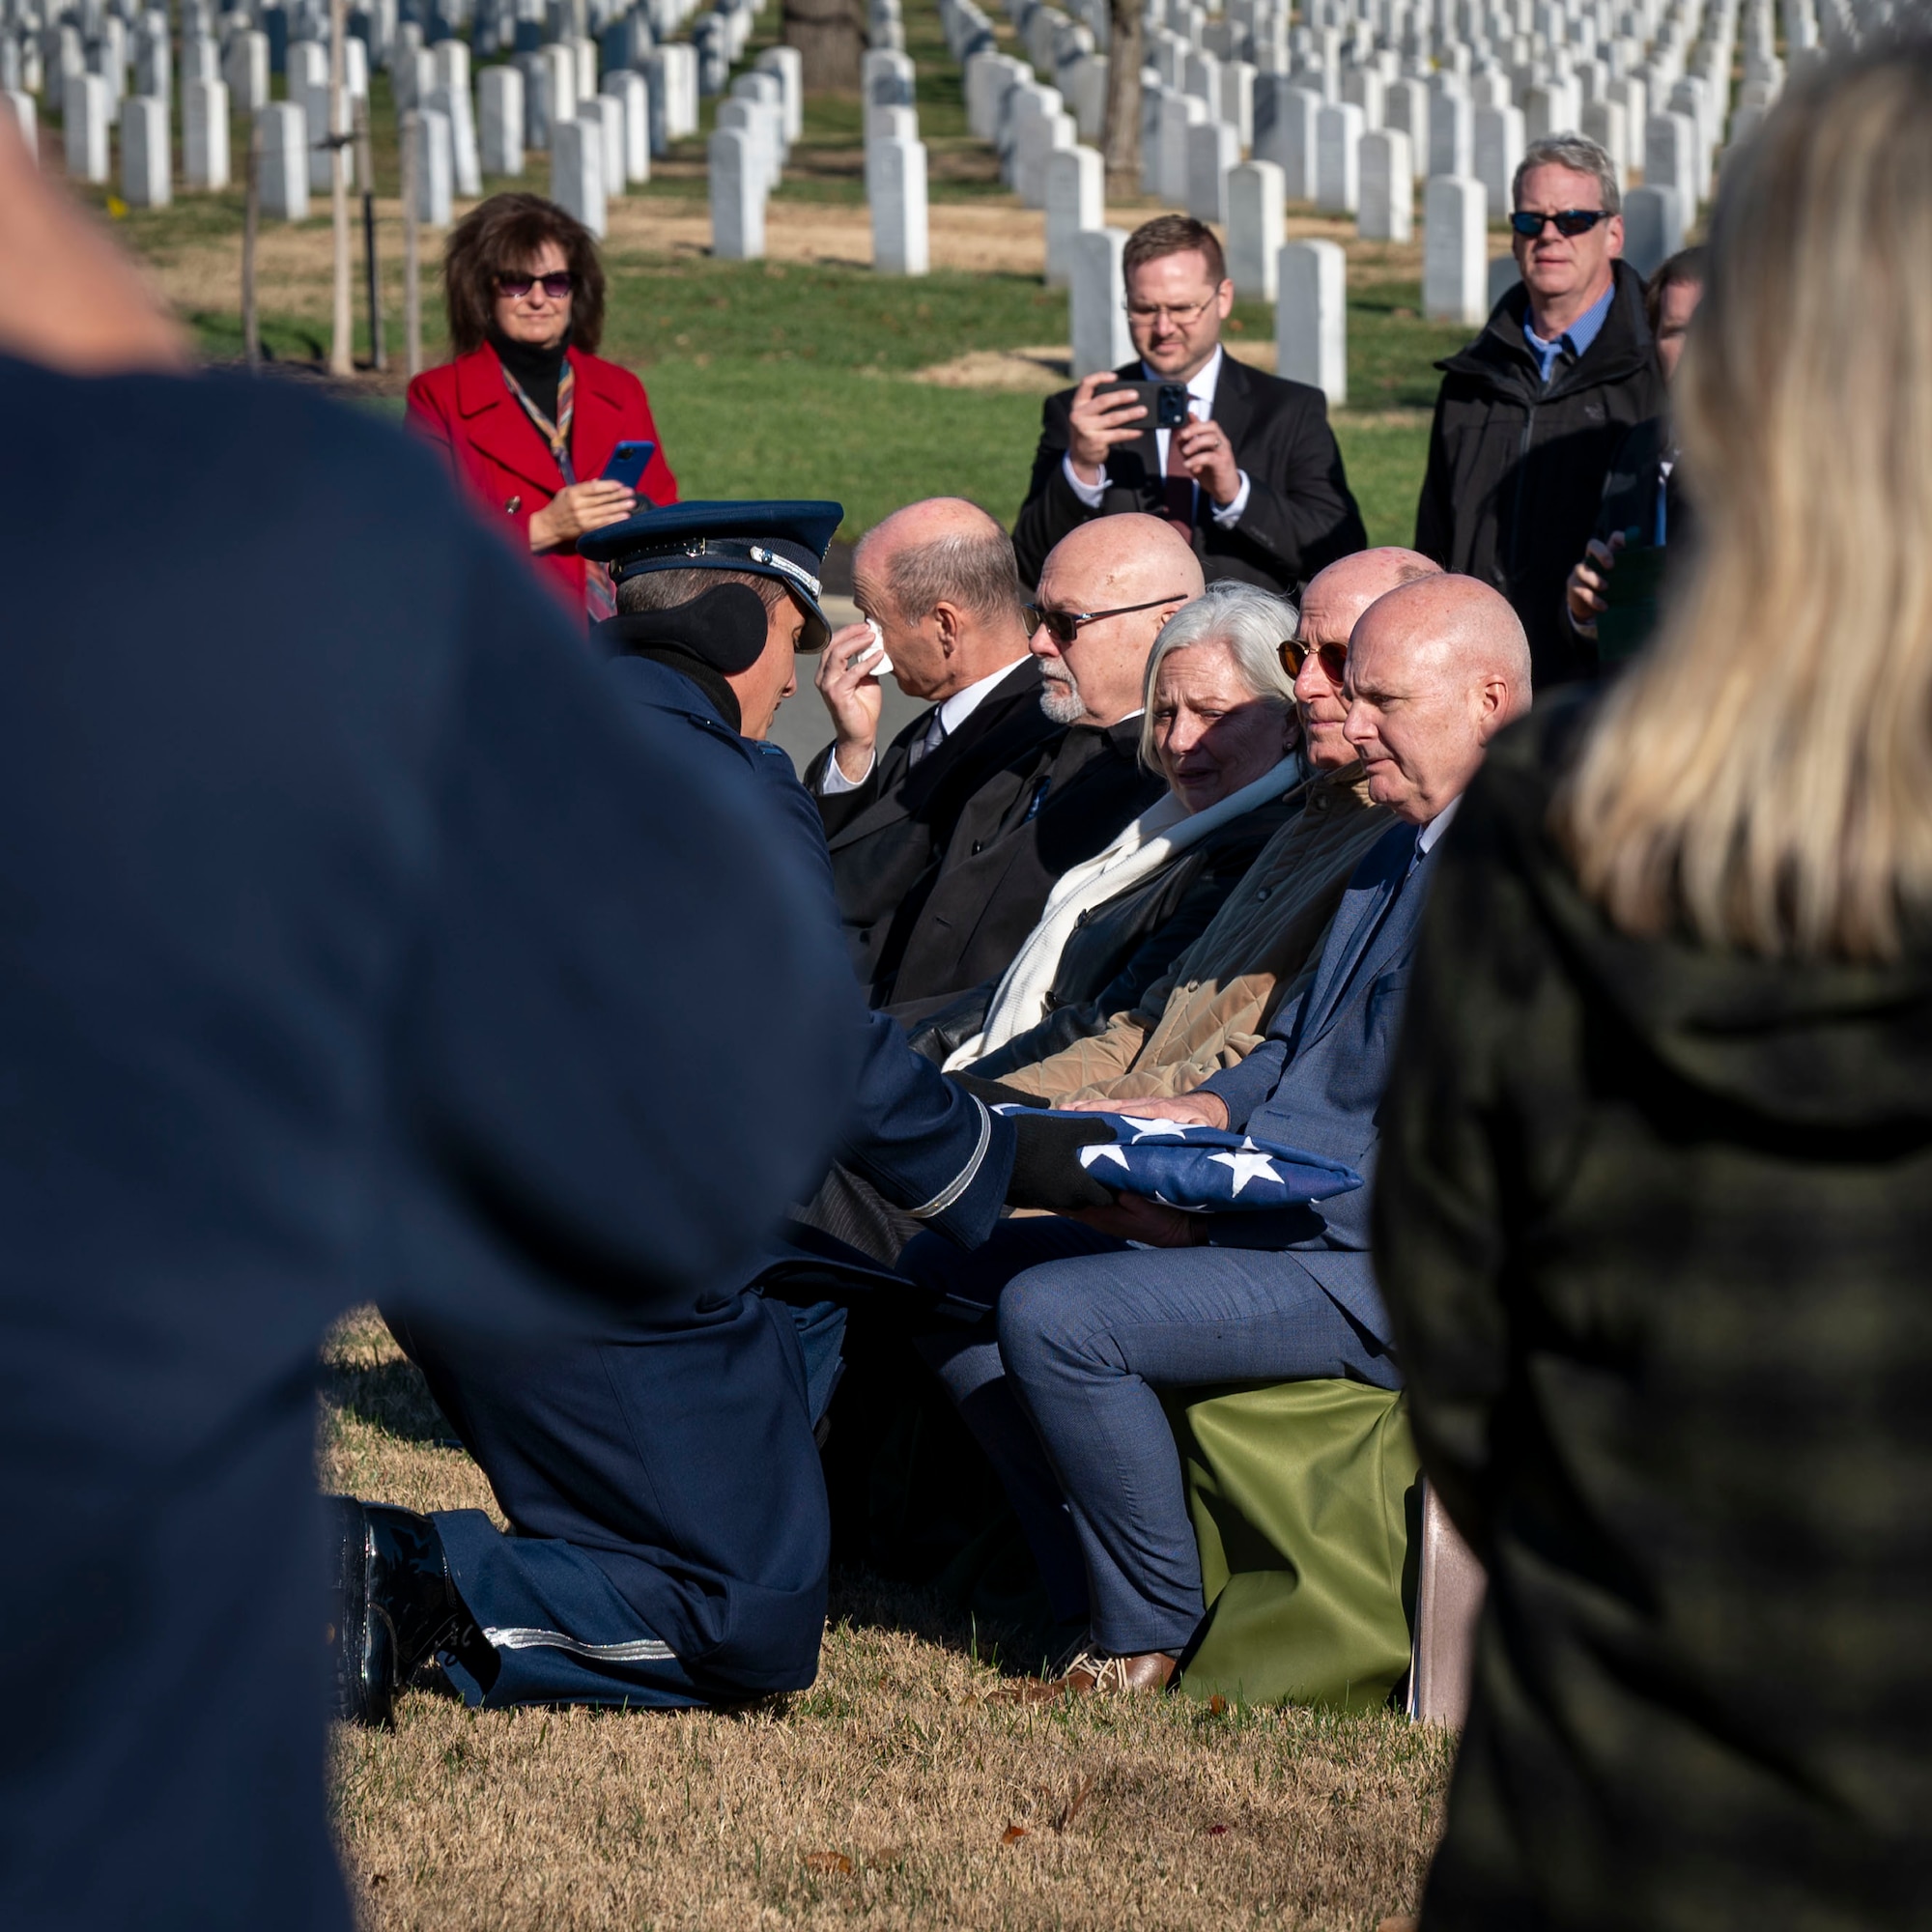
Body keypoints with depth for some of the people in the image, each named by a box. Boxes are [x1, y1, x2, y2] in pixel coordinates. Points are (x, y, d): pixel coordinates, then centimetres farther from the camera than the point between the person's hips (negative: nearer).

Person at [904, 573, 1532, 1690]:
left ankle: (1149, 1639, -10)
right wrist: (1207, 1113, 4)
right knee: (949, 1269, 7)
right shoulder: (1402, 852, 17)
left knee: (1054, 1312, -27)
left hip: (1392, 1270, -11)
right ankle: (1091, 1585, 7)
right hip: (1276, 1219, 11)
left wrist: (1206, 1205, -20)